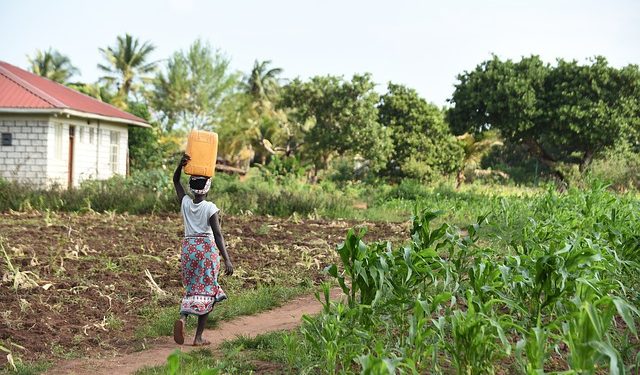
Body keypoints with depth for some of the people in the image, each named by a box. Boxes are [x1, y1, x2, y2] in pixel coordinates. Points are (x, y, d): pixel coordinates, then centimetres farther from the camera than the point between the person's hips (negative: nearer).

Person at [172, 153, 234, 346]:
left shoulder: (185, 203, 0)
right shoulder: (210, 208, -11)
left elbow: (176, 181, 15)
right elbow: (217, 235, -18)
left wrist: (181, 164, -1)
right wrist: (227, 259, -19)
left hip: (188, 248, 4)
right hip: (207, 249, -4)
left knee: (191, 289, 17)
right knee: (206, 291, 5)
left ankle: (183, 317, -13)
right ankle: (198, 337, 3)